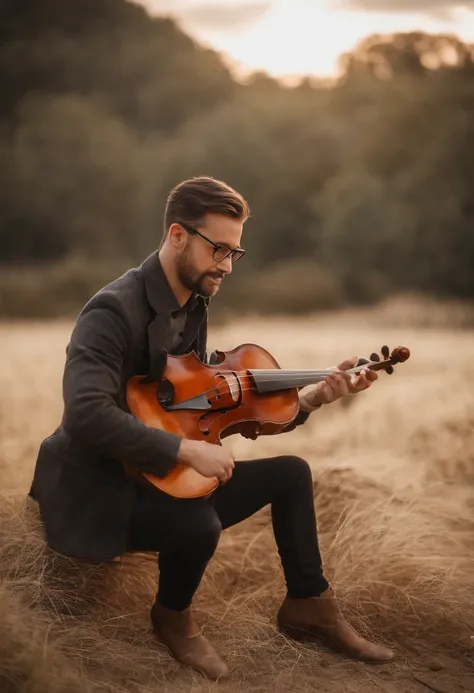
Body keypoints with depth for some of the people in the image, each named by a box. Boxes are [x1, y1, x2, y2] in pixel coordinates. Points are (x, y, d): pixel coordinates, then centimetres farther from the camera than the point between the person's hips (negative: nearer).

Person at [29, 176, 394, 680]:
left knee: (290, 472, 7)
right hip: (99, 492, -9)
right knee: (200, 522, -35)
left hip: (161, 477, 9)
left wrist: (309, 398, -3)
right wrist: (187, 449, -33)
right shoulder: (114, 311, -24)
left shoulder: (193, 307, 5)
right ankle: (173, 617, -1)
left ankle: (309, 606, 22)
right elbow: (86, 414, -37)